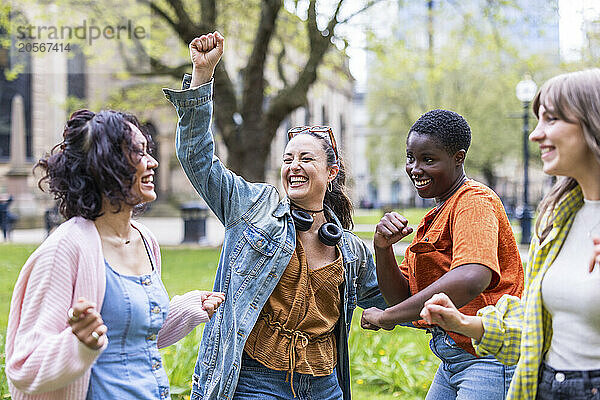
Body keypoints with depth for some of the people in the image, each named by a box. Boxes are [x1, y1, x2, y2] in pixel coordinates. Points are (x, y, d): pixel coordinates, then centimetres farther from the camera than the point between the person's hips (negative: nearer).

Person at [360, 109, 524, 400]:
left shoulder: (473, 201, -13)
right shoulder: (435, 217, 18)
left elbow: (471, 279, -33)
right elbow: (402, 297, 13)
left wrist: (387, 317, -24)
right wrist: (382, 248, -6)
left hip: (488, 363, -9)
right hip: (452, 361, 9)